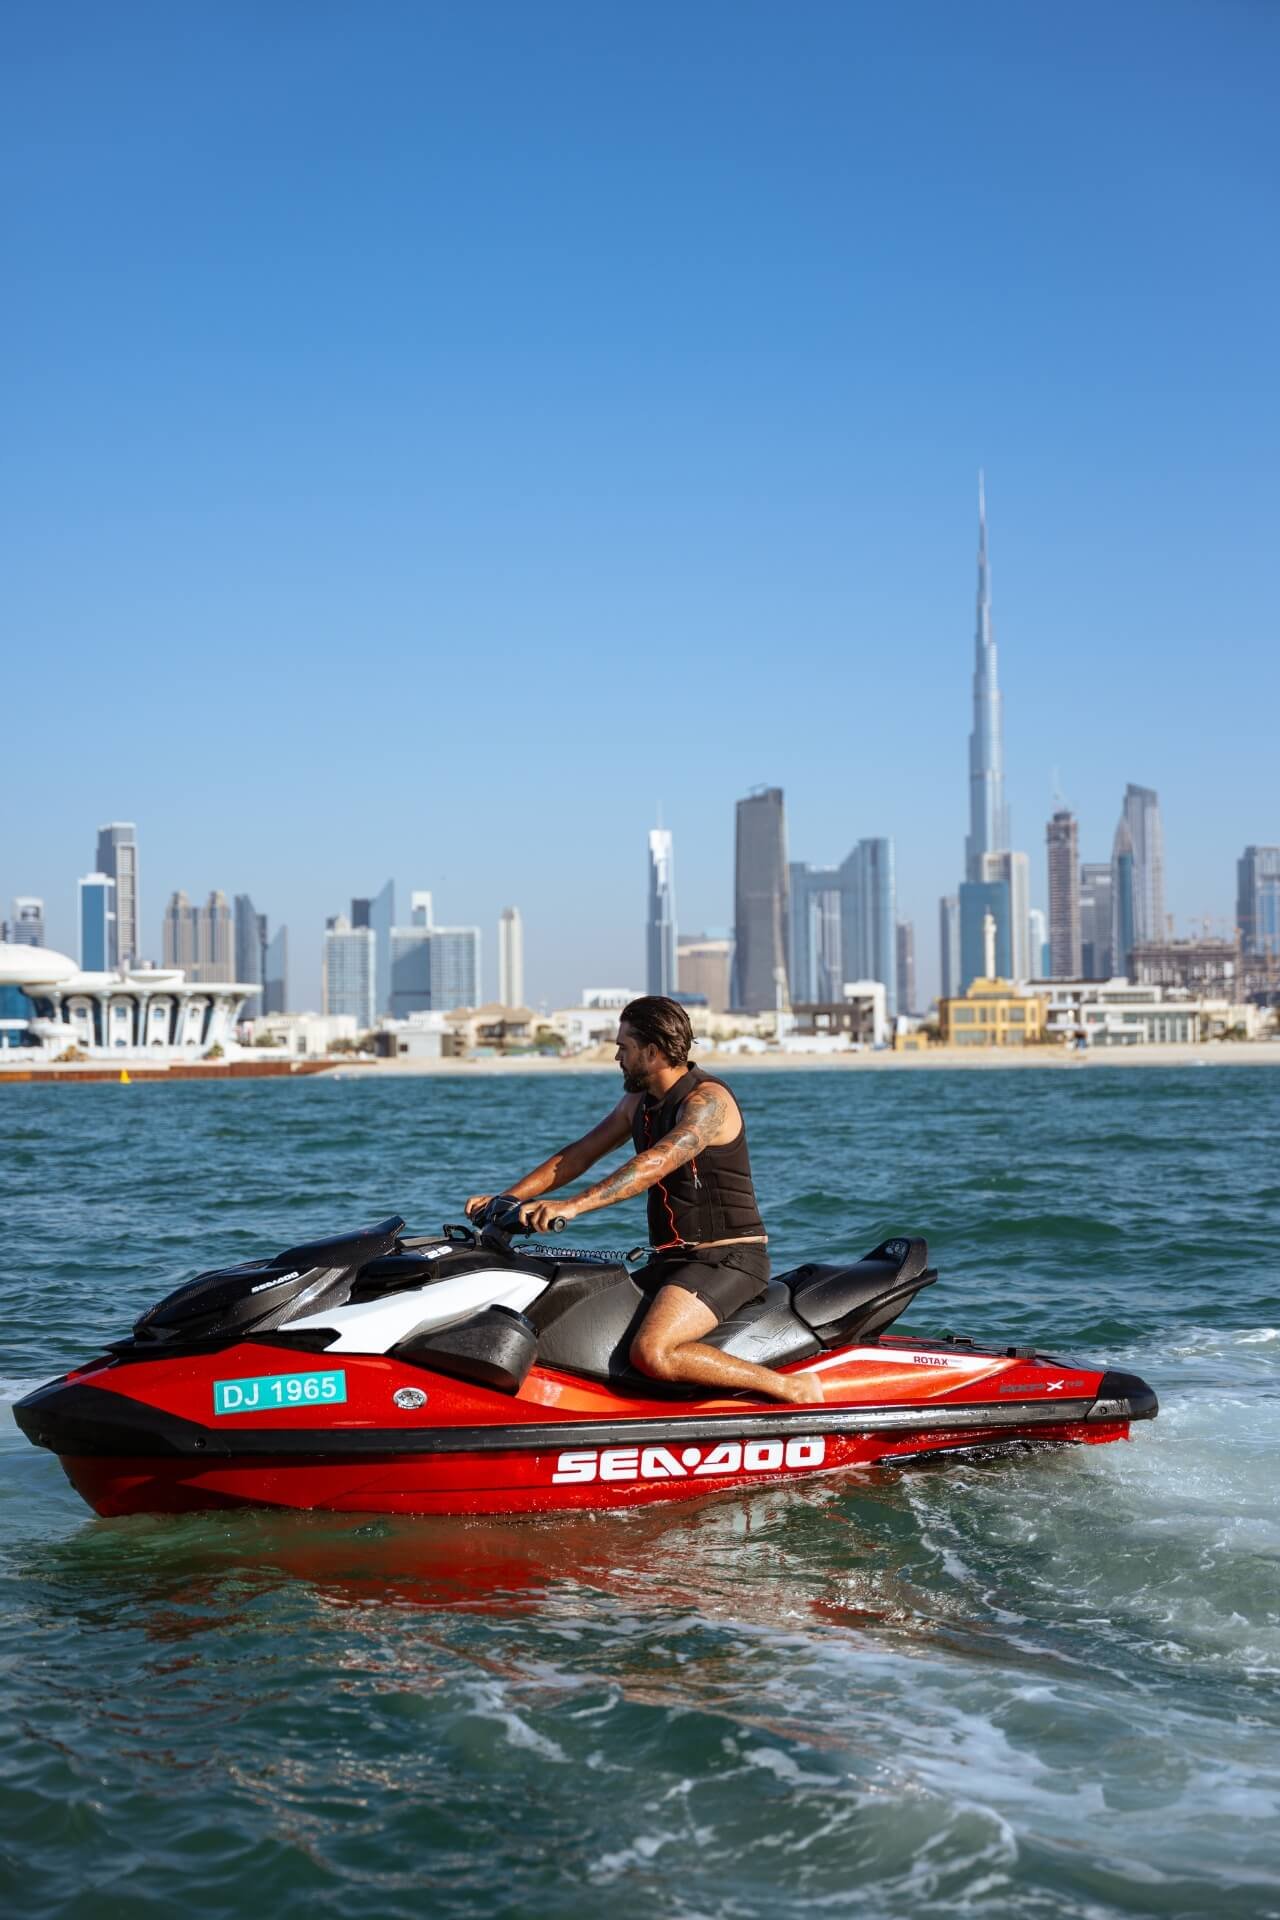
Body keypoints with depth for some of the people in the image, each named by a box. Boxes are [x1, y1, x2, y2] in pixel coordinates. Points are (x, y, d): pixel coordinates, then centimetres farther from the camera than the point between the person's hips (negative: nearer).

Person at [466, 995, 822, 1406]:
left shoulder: (707, 1099, -16)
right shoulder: (639, 1101, 13)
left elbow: (654, 1165, -30)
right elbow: (579, 1155, 17)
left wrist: (572, 1206, -39)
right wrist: (505, 1199, 7)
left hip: (727, 1258, -10)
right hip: (672, 1259, 10)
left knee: (652, 1352, -30)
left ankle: (792, 1387, -18)